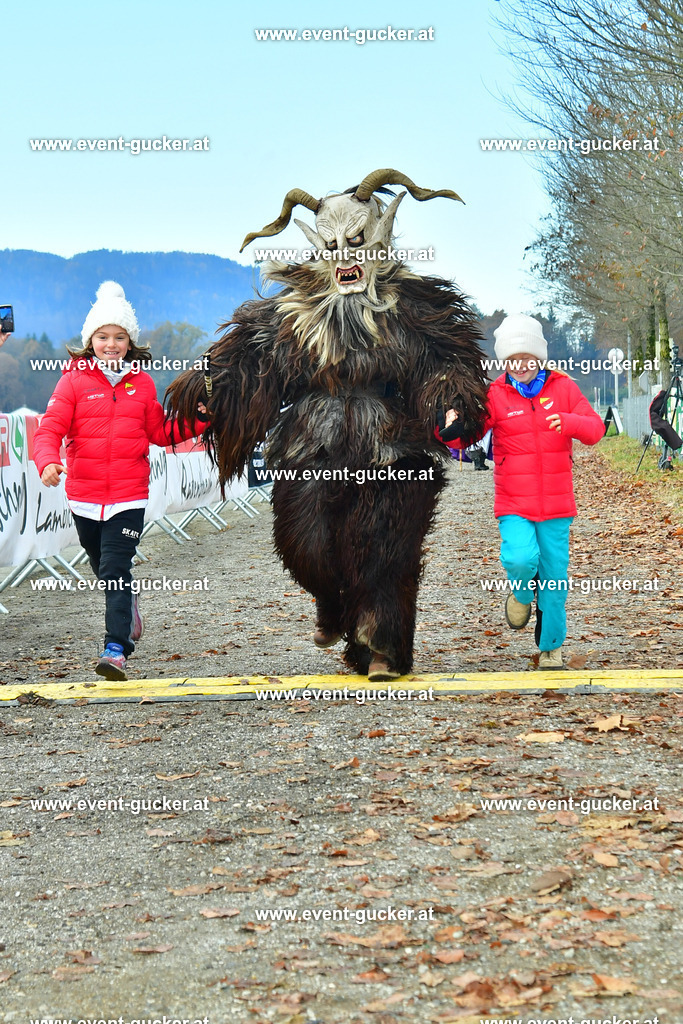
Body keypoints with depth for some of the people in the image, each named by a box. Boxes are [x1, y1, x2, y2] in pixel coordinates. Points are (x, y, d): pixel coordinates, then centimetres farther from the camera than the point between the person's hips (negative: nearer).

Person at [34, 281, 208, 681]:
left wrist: (198, 419, 2)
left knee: (115, 570, -12)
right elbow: (50, 429, -7)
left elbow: (161, 432, 16)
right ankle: (129, 610, 46)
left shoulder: (142, 383, 6)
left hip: (129, 497, -1)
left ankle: (116, 649, -15)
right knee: (105, 569, 18)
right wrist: (48, 461, -26)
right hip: (84, 495, 1)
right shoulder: (74, 380, -1)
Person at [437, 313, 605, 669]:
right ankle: (521, 594, 10)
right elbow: (468, 433, -10)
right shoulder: (495, 395, -2)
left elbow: (595, 429, -4)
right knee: (520, 559, -26)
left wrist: (568, 422, -26)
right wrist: (450, 431, -35)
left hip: (556, 505, 2)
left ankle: (550, 648, 24)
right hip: (513, 505, -2)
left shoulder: (563, 387, 2)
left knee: (554, 578, 5)